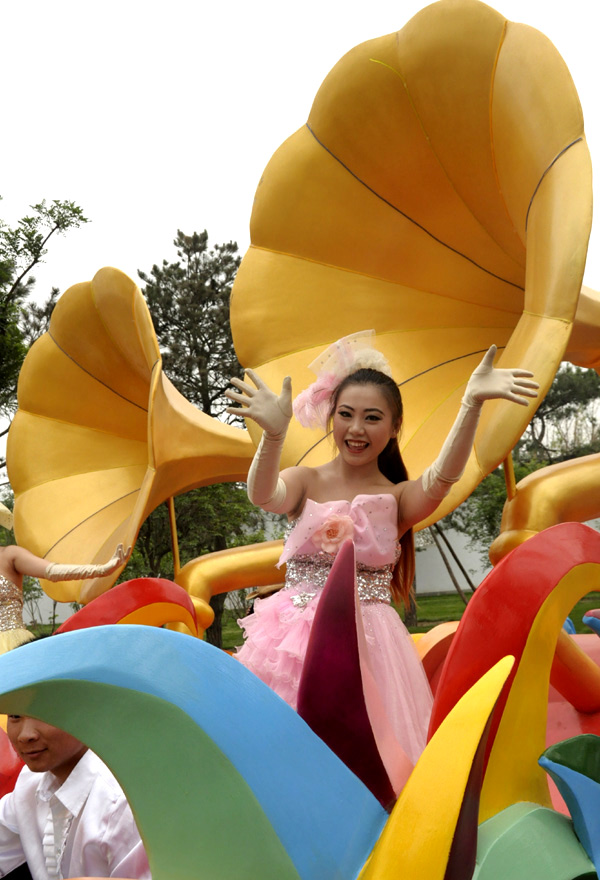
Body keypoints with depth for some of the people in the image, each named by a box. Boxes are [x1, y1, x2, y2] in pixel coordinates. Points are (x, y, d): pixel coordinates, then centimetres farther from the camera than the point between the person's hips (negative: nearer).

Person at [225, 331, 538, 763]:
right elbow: (263, 494, -19)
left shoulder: (398, 499, 1)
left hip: (367, 640, 0)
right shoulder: (305, 481, 2)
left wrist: (472, 403, -34)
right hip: (294, 631, 1)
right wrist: (274, 433, -39)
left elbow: (441, 478, -19)